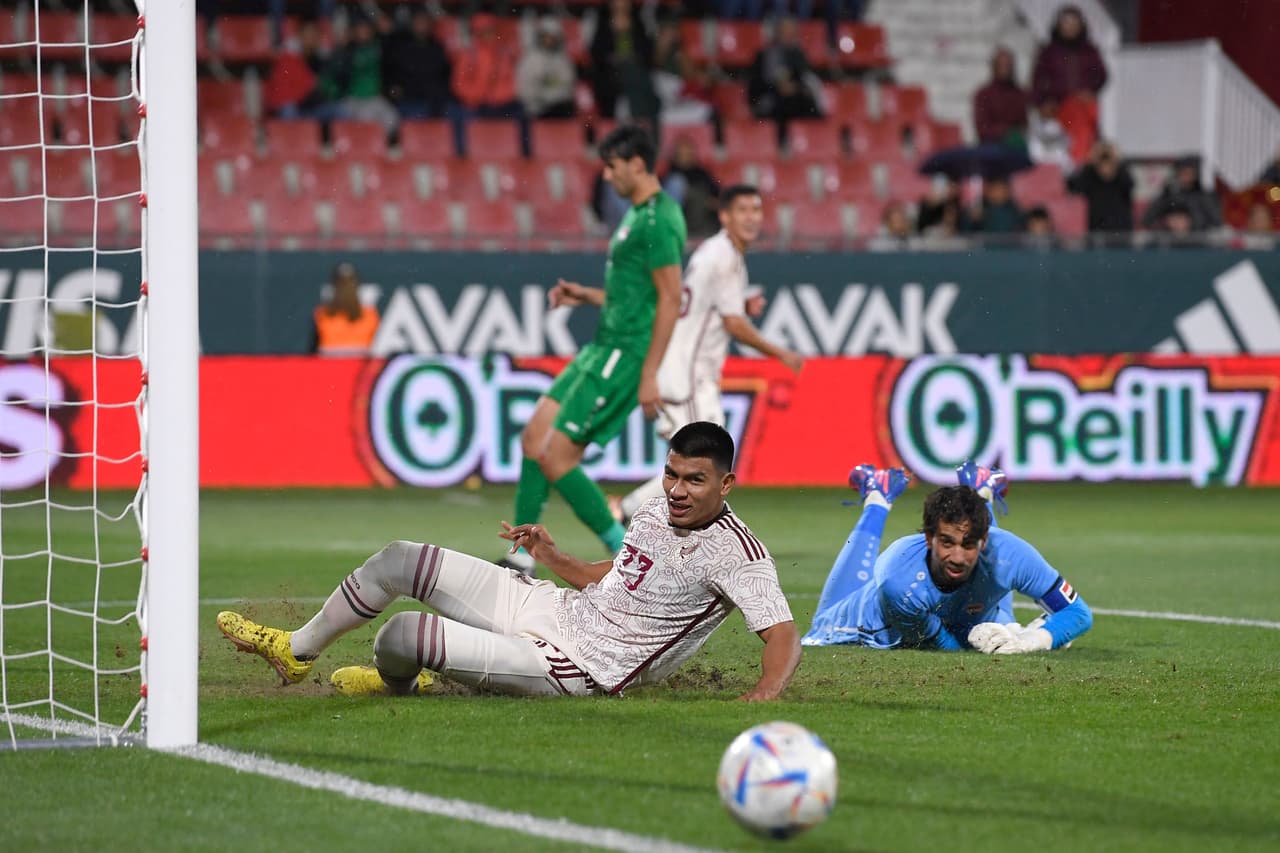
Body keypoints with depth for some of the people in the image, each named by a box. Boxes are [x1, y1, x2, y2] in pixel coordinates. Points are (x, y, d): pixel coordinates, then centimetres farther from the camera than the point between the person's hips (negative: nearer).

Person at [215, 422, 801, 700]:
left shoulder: (736, 553, -20)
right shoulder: (658, 510, 6)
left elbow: (784, 636, -26)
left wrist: (765, 694, -45)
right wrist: (552, 557, 8)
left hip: (573, 669, -8)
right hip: (550, 607, 8)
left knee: (400, 636, -20)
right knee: (399, 560, 10)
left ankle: (396, 684, 21)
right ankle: (296, 652, 33)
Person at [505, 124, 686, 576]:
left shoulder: (658, 220, -15)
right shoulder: (637, 214, 17)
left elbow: (670, 298, -19)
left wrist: (649, 375, -22)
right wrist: (585, 296, 14)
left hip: (624, 355, -10)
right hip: (604, 349, 10)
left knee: (556, 457, -11)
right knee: (534, 437, 9)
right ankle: (522, 558, 12)